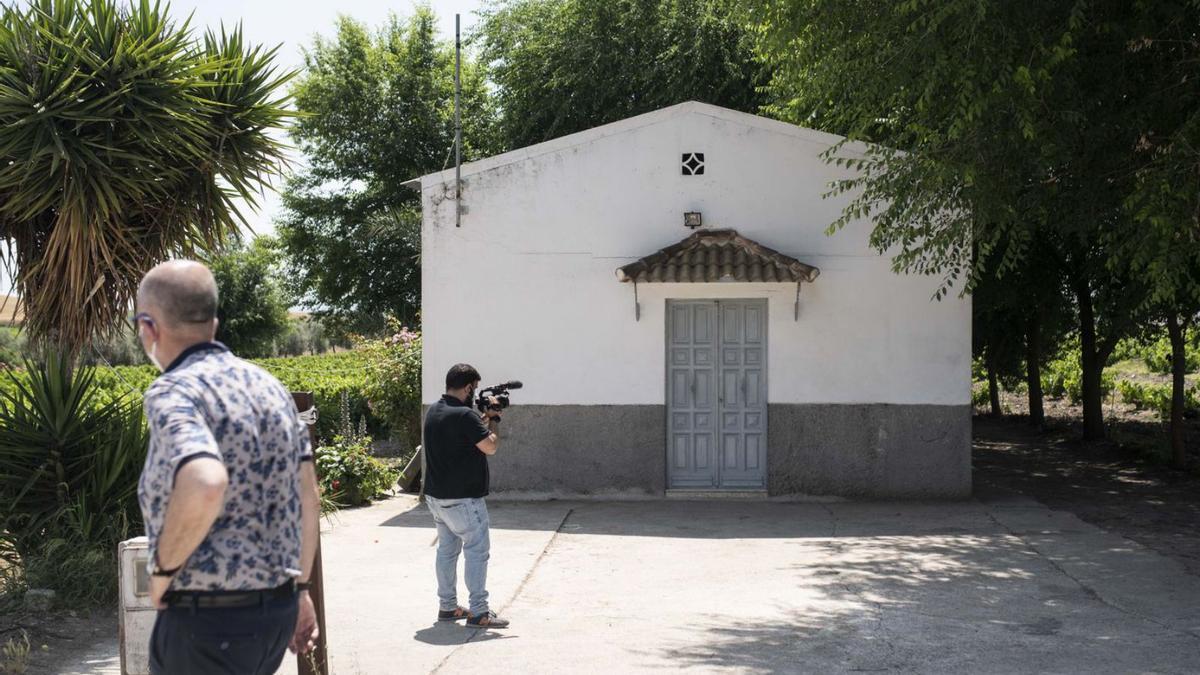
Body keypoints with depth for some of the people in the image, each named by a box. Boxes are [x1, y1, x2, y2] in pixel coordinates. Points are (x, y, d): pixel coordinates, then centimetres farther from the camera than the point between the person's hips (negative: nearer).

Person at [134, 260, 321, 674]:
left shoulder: (172, 392, -14)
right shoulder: (269, 386, 10)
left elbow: (205, 486, -33)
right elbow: (309, 499, 14)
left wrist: (163, 569, -18)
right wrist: (300, 588, 22)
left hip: (207, 620, -8)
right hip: (278, 608, 8)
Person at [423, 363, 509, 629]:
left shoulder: (433, 411, 7)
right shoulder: (464, 415, -21)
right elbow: (490, 447, -17)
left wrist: (484, 417, 11)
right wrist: (494, 419, -3)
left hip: (436, 495, 9)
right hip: (462, 498, -9)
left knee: (447, 548, 16)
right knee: (477, 550, -3)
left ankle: (447, 606, 21)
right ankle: (479, 612, -4)